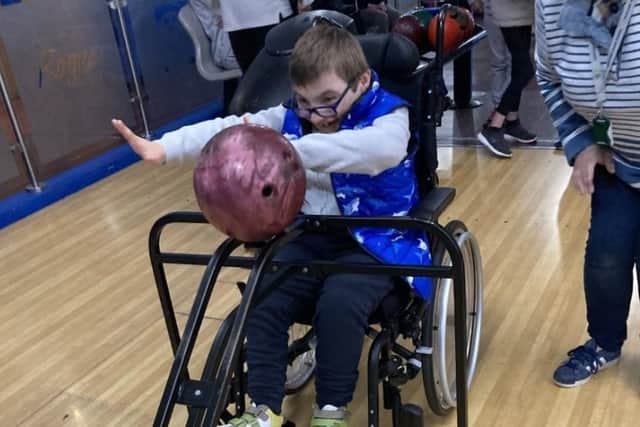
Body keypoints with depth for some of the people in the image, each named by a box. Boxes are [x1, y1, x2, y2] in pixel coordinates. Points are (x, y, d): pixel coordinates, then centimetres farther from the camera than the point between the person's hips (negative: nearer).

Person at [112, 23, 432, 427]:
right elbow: (230, 128, -5)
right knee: (262, 301, -17)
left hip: (373, 240, -4)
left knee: (339, 304, -31)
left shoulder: (388, 116, -12)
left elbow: (383, 148, -37)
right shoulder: (291, 117, 4)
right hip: (310, 237, 5)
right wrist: (163, 148, -20)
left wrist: (291, 150, -44)